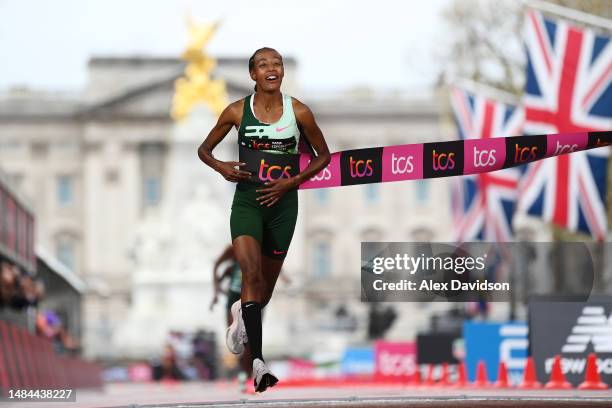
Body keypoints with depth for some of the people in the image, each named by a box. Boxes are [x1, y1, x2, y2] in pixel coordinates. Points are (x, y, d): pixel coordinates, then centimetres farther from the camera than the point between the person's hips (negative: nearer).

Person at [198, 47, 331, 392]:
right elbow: (204, 149, 9)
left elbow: (323, 155, 7)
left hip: (282, 202, 2)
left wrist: (291, 182, -7)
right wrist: (221, 167, -13)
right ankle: (258, 361, -26)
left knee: (266, 288, 13)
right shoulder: (237, 112, -4)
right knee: (252, 274, -23)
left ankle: (241, 314, 50)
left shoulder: (299, 112, -4)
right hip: (247, 200, -2)